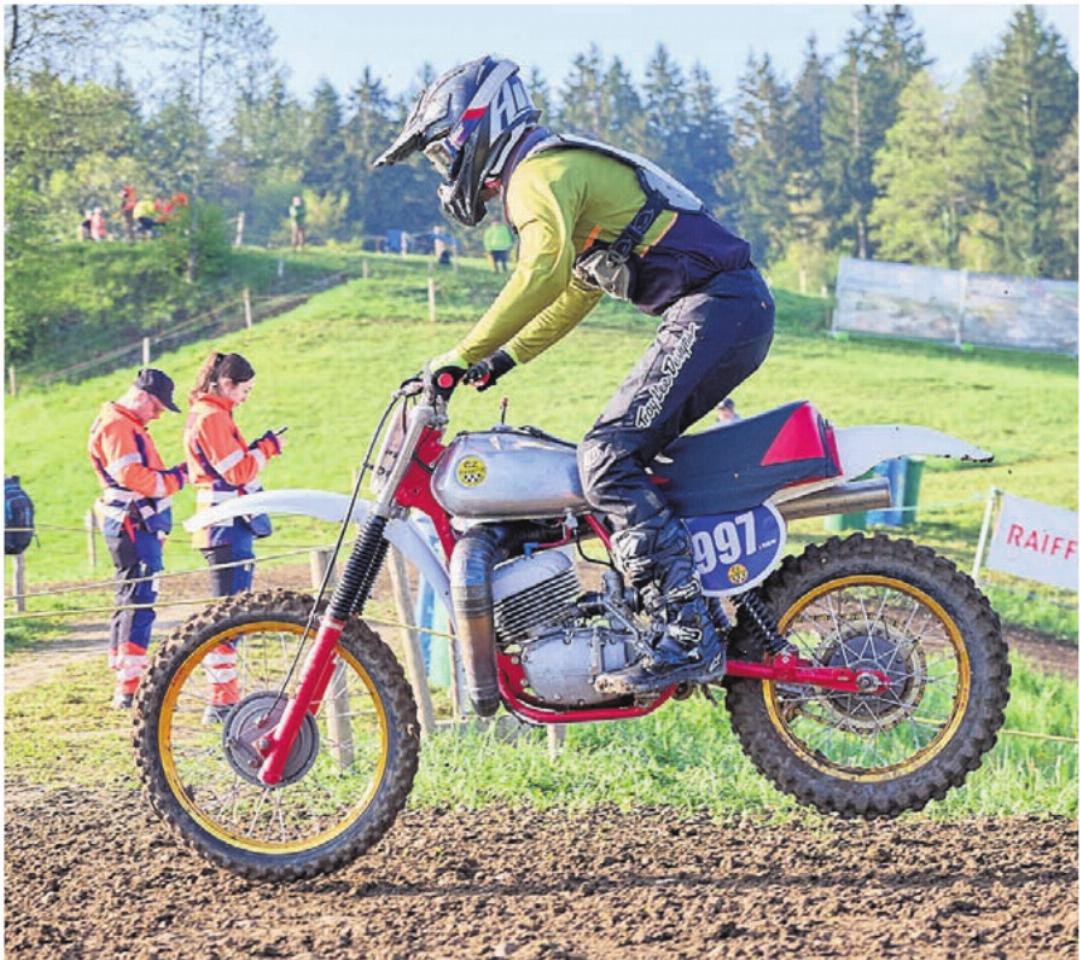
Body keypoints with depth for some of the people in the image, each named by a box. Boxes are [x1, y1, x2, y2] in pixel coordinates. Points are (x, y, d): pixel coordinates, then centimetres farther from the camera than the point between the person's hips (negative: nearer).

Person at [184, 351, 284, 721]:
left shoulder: (209, 414, 19)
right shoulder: (212, 417, -13)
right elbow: (236, 472, -17)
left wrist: (256, 449, 6)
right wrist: (266, 449, -6)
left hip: (228, 526, 11)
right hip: (228, 526, -11)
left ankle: (225, 696, 19)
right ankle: (221, 701, -10)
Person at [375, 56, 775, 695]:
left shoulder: (539, 171, -7)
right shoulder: (566, 168, 27)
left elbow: (546, 266, -27)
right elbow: (577, 292, 38)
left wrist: (467, 354, -25)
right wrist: (505, 358, 31)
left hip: (714, 306, -10)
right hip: (737, 307, 10)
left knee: (608, 460, -17)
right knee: (623, 458, 14)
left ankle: (688, 639, -25)